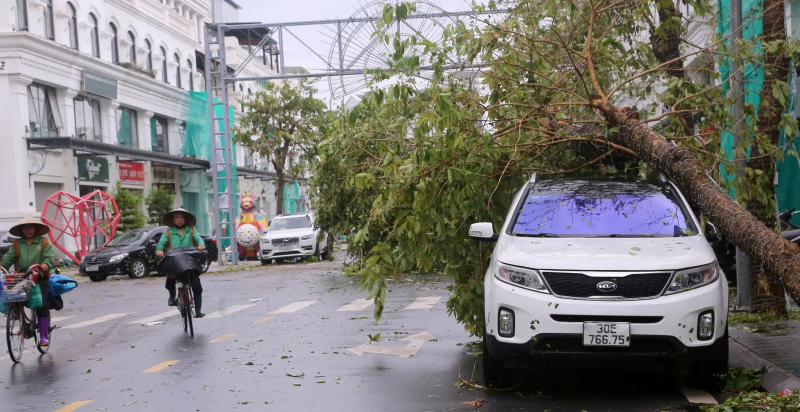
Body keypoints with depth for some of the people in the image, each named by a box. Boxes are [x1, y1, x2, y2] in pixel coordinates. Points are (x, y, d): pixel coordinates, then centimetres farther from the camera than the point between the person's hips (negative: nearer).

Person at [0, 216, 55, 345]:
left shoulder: (44, 243, 3)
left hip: (40, 278, -3)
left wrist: (45, 265, -31)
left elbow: (49, 257, -9)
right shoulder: (17, 244, 12)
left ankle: (44, 335, -2)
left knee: (42, 305, -8)